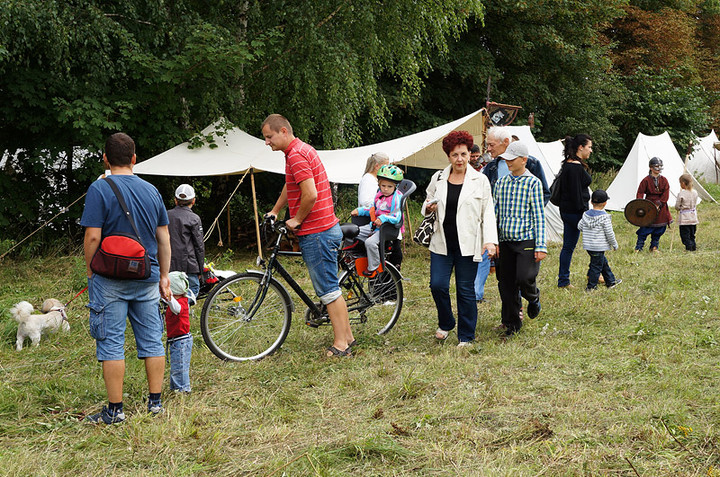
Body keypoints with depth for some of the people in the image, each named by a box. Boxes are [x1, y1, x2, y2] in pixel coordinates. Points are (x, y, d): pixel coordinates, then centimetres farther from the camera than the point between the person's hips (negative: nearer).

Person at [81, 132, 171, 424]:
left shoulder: (99, 189, -9)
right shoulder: (151, 191, 7)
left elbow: (93, 236, -14)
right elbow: (164, 237, 9)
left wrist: (90, 270, 1)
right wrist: (164, 275, 16)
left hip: (111, 278, -5)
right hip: (147, 278, 5)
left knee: (111, 343, 1)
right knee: (152, 341, 10)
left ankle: (115, 410, 4)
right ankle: (155, 403, 15)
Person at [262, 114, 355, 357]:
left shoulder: (296, 155, -17)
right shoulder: (301, 150, 17)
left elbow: (310, 195, -25)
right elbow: (290, 186, 32)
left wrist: (296, 220, -12)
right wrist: (274, 212, 33)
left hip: (316, 232, -10)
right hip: (326, 228, 10)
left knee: (328, 289, -5)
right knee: (329, 286, 15)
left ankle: (340, 344, 0)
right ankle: (347, 336, 21)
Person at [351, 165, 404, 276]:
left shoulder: (396, 198, -12)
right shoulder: (379, 195, 13)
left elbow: (396, 217, -21)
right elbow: (373, 210, 26)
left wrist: (383, 218, -34)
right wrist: (360, 210, 14)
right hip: (374, 225, 9)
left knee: (370, 242, -30)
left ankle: (373, 267, -13)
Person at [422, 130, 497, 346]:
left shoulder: (480, 180, 1)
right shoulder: (438, 178, 8)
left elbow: (488, 213, 2)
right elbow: (427, 202, 22)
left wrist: (490, 240, -10)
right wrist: (428, 208, -3)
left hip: (467, 245, -2)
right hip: (442, 243, 2)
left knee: (465, 289, 1)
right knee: (437, 285, -4)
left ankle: (466, 336, 14)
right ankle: (446, 324, 22)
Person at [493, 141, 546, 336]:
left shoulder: (533, 183, -3)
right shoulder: (501, 182, 10)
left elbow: (539, 215, -4)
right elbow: (495, 213, 14)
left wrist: (541, 246, -9)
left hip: (527, 239, -4)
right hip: (505, 241, 4)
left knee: (524, 278, -16)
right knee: (506, 284, 4)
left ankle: (533, 298, 20)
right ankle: (512, 323, 17)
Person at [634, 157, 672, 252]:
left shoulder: (664, 180, 4)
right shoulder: (646, 180, -5)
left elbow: (665, 195, -1)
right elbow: (640, 193, -7)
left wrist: (658, 204, -13)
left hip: (661, 207, 4)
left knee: (660, 228, 8)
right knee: (645, 228, -6)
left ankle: (654, 247, 21)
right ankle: (638, 248, 1)